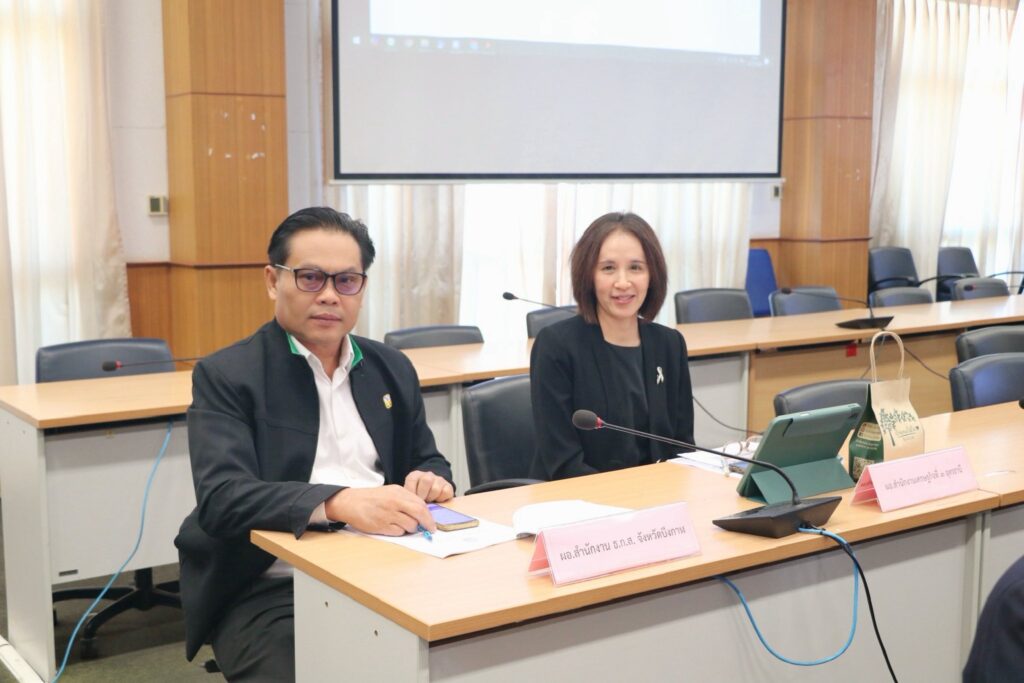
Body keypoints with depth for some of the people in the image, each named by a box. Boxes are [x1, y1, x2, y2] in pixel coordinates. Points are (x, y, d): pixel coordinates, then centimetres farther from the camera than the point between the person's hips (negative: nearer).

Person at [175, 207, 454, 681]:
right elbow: (222, 499, -17)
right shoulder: (226, 376, -4)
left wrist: (431, 482, -6)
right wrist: (340, 503, -33)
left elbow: (430, 462, 20)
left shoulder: (392, 369, 13)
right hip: (271, 592, -4)